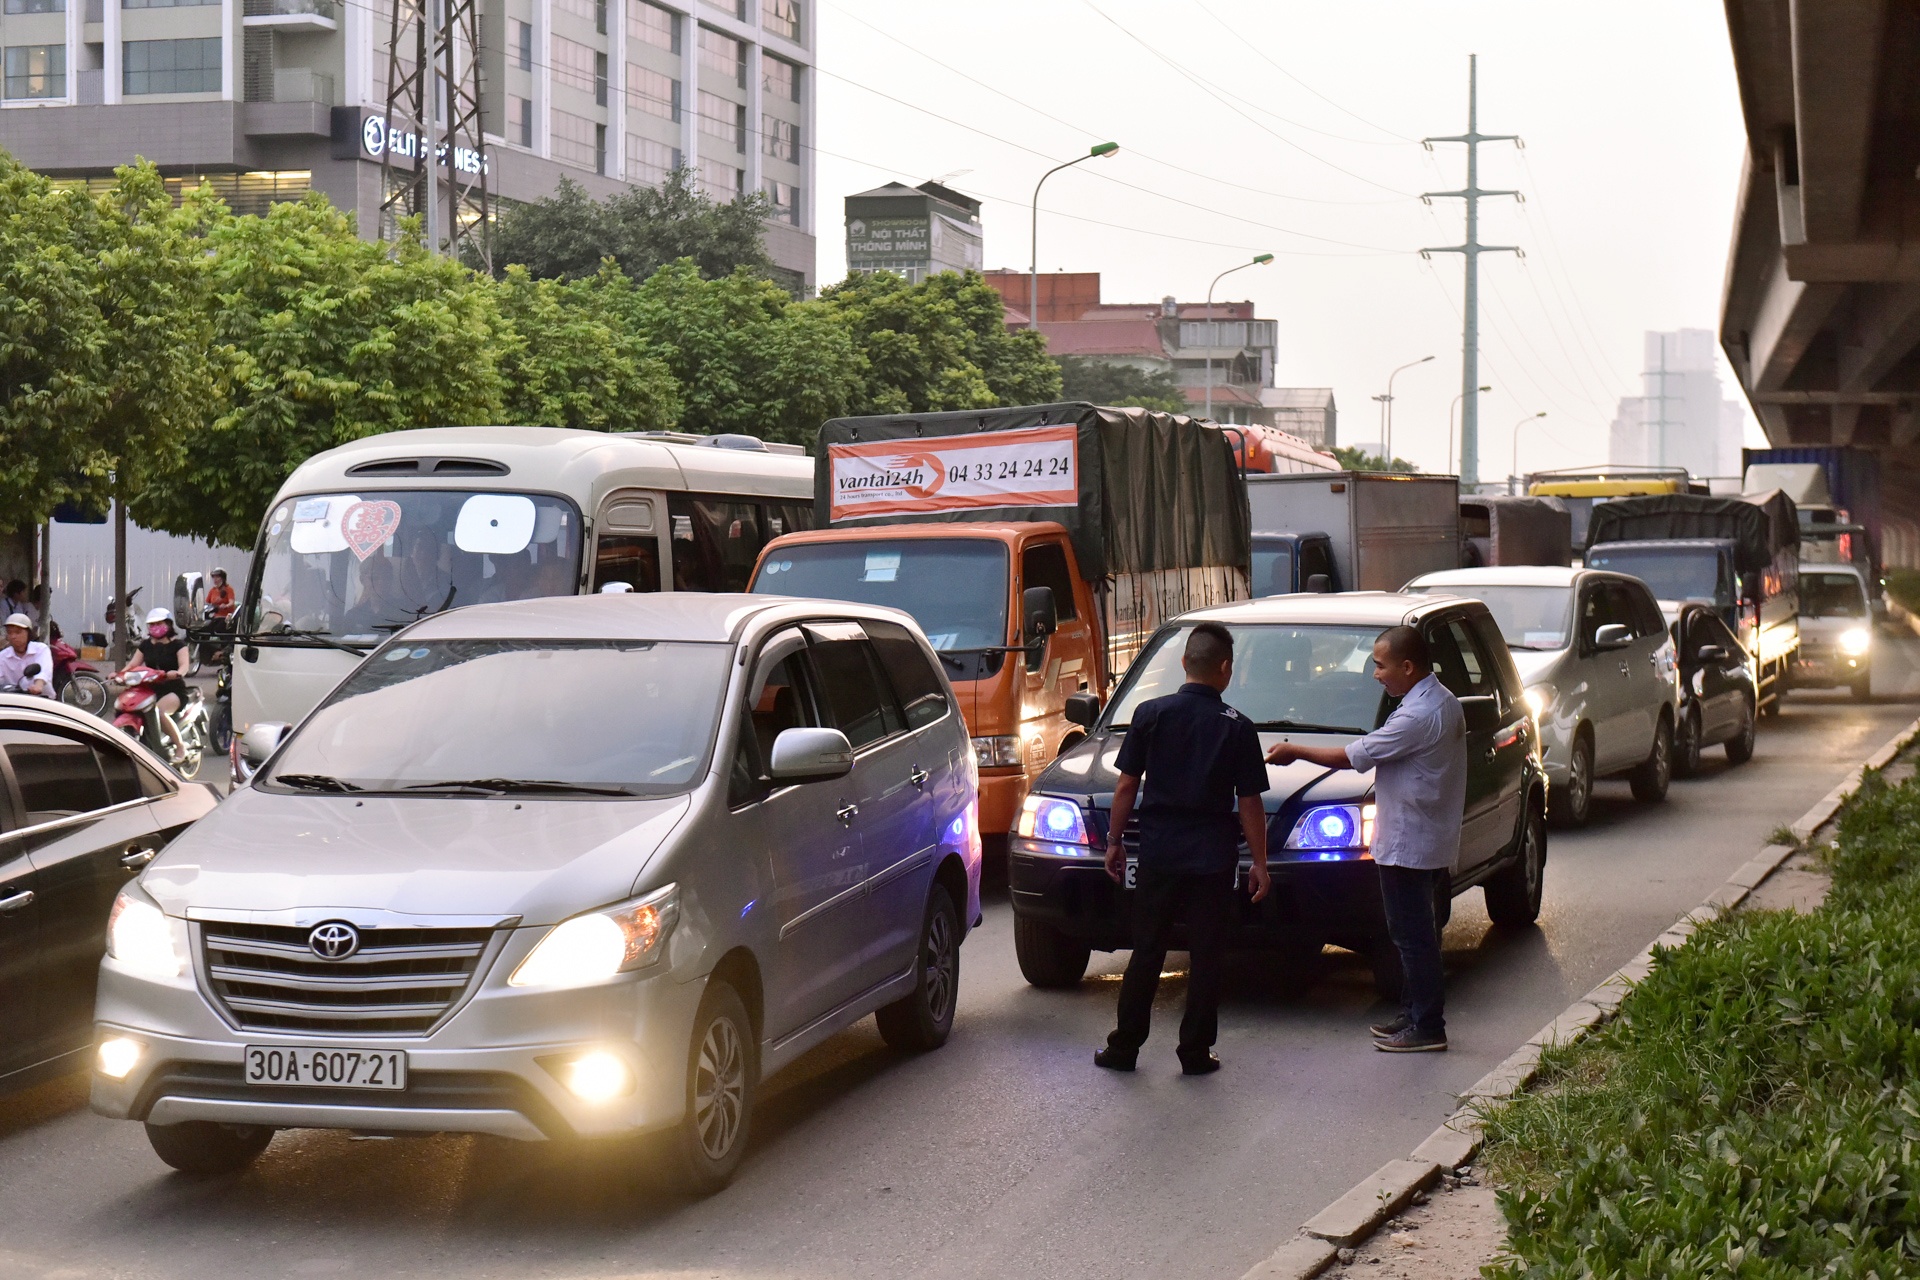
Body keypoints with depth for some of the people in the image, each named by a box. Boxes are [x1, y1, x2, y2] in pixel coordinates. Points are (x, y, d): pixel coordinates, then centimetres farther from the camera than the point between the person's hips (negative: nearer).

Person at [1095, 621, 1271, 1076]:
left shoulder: (1151, 714, -2)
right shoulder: (1237, 727, -5)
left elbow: (1127, 786, 0)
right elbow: (1250, 803, -3)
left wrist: (1114, 840, 11)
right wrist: (1259, 862, 5)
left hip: (1159, 851, 2)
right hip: (1213, 856, -1)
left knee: (1146, 952, 10)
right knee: (1206, 957, 7)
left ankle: (1124, 1046, 14)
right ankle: (1195, 1051, 9)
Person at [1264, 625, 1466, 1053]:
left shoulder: (1419, 716, -22)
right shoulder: (1443, 702, 10)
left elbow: (1355, 756, -18)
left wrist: (1295, 752, -9)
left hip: (1409, 846, -10)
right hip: (1431, 842, 10)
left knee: (1413, 936, -4)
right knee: (1416, 934, 16)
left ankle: (1426, 1028, 1)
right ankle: (1415, 1014, 24)